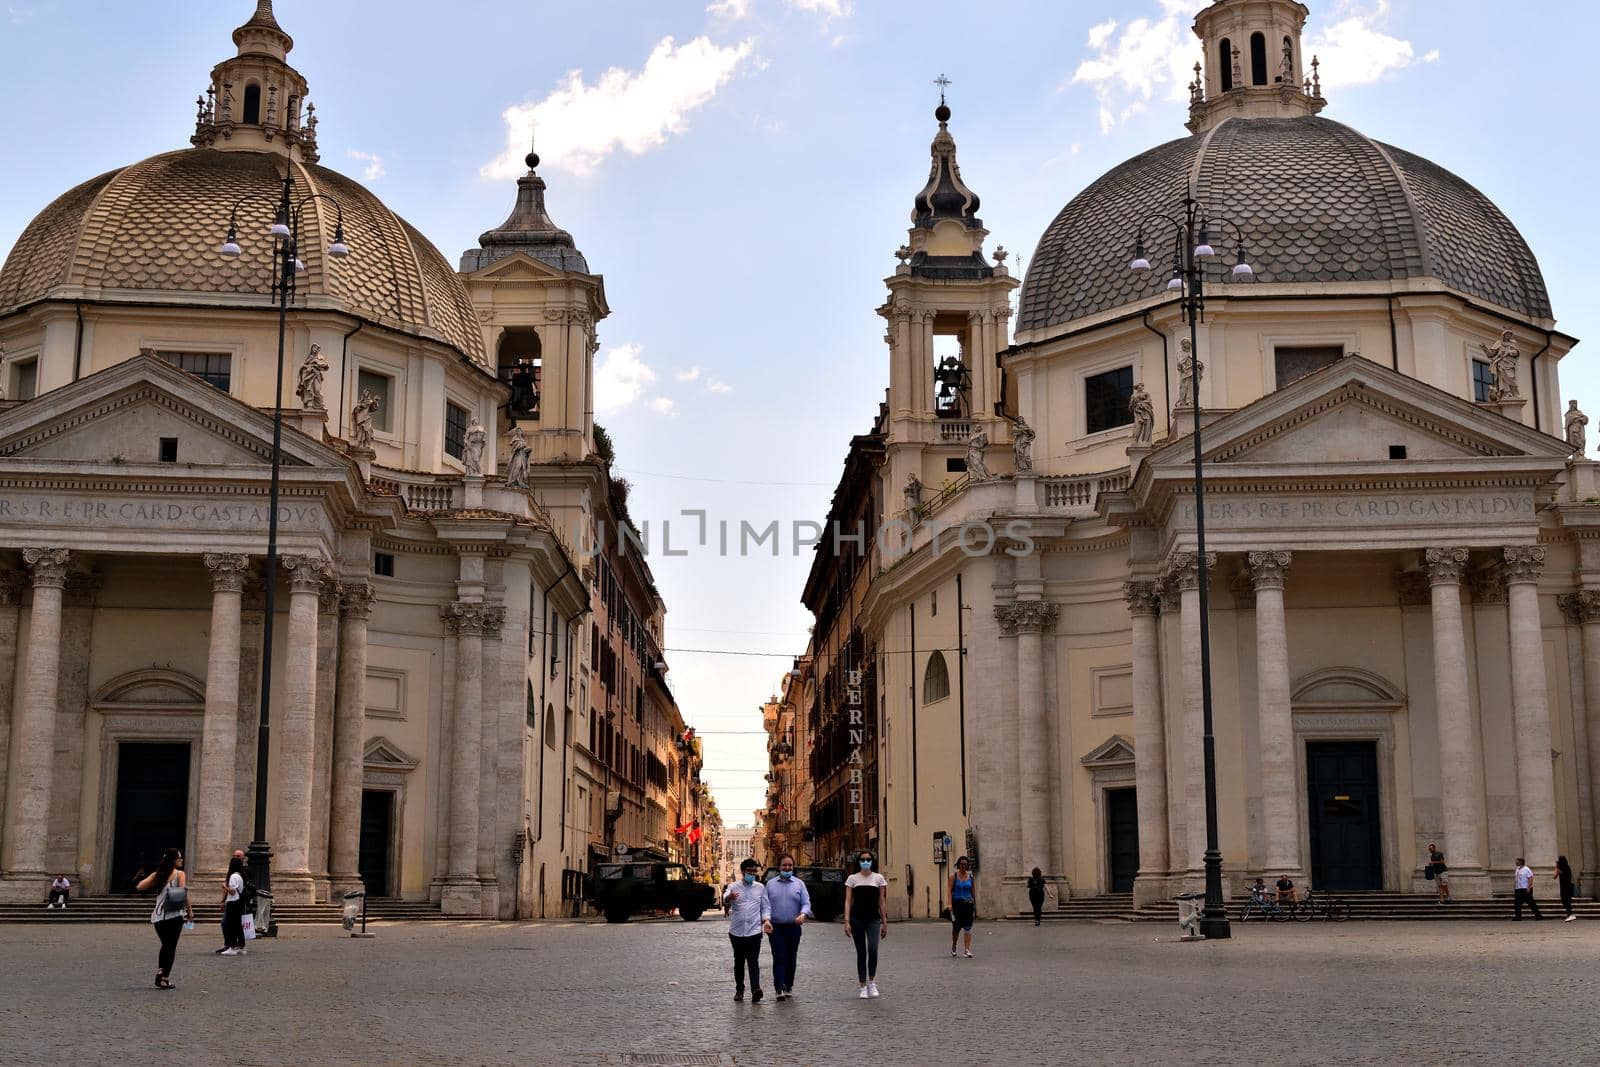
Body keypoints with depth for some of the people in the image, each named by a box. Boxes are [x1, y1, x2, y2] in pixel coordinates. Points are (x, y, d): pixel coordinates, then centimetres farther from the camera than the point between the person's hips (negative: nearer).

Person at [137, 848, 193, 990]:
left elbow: (140, 887, 6)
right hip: (175, 915, -5)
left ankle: (159, 975, 13)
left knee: (165, 945, 20)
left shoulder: (157, 874, 10)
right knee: (171, 946, 2)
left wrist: (154, 883, 21)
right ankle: (164, 979, -2)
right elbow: (184, 894, -10)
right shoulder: (179, 874, -4)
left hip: (158, 916, 5)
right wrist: (190, 911, -2)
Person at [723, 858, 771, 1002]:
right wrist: (729, 897, -43)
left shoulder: (760, 888, 10)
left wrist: (766, 920, -7)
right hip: (736, 931, 1)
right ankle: (739, 990, 22)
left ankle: (756, 990, -23)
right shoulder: (734, 887, 3)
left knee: (753, 962, -11)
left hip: (754, 931, -1)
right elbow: (725, 897, -18)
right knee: (739, 962, 10)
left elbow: (765, 907, 13)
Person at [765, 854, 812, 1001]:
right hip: (775, 928, -1)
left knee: (791, 958, 8)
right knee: (779, 958, -10)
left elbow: (806, 903, 1)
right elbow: (766, 905, 8)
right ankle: (779, 989, -15)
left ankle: (788, 987, 20)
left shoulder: (799, 884, 8)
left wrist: (803, 915, -20)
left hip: (794, 927, 1)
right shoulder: (771, 884, 9)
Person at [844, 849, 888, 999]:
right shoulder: (853, 879, 4)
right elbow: (848, 901, 1)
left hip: (873, 919, 0)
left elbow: (881, 902, 9)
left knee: (873, 950, -19)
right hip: (857, 919, 0)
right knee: (861, 953, 3)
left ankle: (871, 981, 0)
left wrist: (884, 922, 6)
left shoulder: (878, 878, 6)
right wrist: (847, 922, -7)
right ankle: (863, 987, 12)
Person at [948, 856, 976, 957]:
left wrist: (975, 905, 10)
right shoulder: (954, 876, -1)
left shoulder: (970, 876, 7)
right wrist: (950, 904, -17)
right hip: (957, 903, -2)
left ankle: (967, 950, -6)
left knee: (968, 927, -5)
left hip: (968, 903, 2)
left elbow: (973, 891, 12)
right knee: (956, 926, 3)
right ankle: (953, 946, 27)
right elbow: (950, 890, -7)